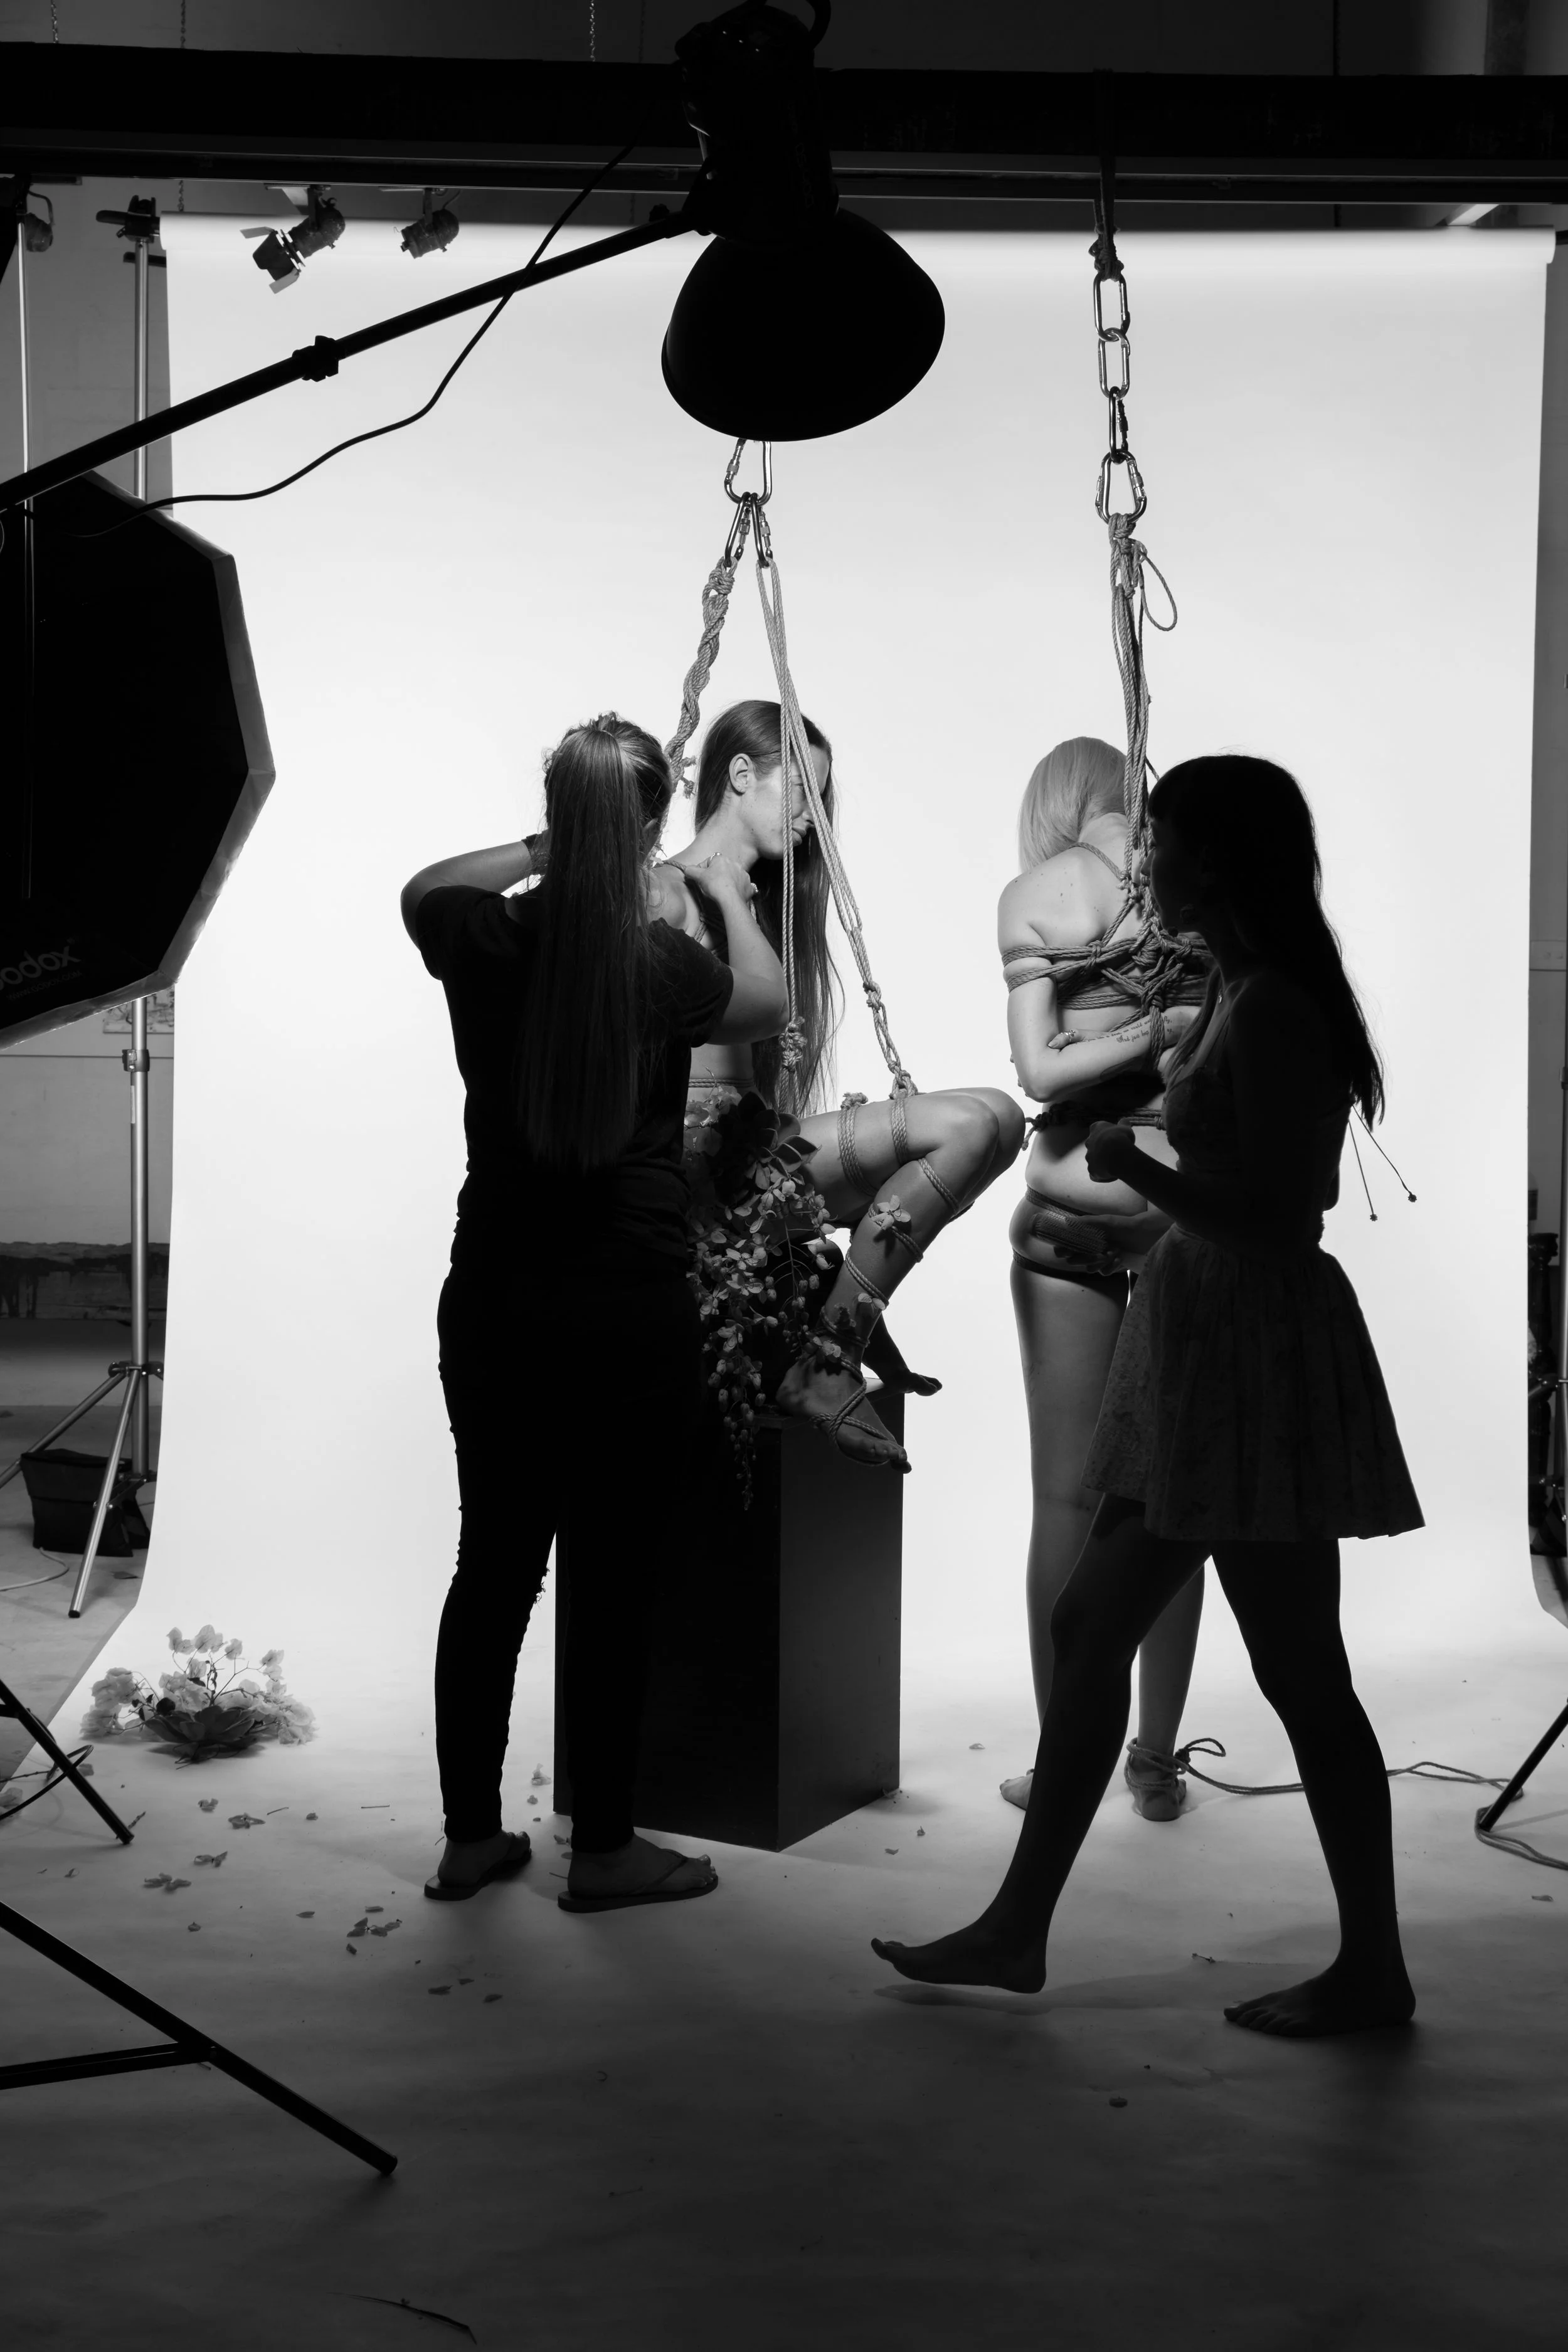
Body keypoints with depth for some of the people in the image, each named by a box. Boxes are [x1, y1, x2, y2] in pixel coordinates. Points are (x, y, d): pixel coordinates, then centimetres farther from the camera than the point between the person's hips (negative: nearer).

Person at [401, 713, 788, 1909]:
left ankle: (470, 1835, 23)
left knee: (494, 1562, 14)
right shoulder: (661, 964, -13)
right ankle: (604, 1848, 16)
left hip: (496, 1303, 4)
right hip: (632, 1311, -4)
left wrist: (543, 852, 16)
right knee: (615, 1579, 6)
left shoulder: (485, 939, -5)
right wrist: (729, 894, 25)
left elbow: (422, 888, 20)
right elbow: (767, 1002, 10)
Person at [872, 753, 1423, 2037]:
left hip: (1256, 1353, -10)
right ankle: (1018, 1929, 23)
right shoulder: (1243, 993, 11)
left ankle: (1373, 1969, 16)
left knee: (1299, 1671, 1)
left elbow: (1272, 1222, -22)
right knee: (1089, 1629, 13)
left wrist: (1135, 1164, -12)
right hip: (1204, 1349, 10)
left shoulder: (1271, 1012, -18)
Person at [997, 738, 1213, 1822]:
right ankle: (1157, 1760, 14)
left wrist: (1152, 1030, -3)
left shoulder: (1036, 894, -1)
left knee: (1068, 1493, 6)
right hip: (1193, 1199, 1)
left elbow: (1040, 1072, -8)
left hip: (1075, 1203, -1)